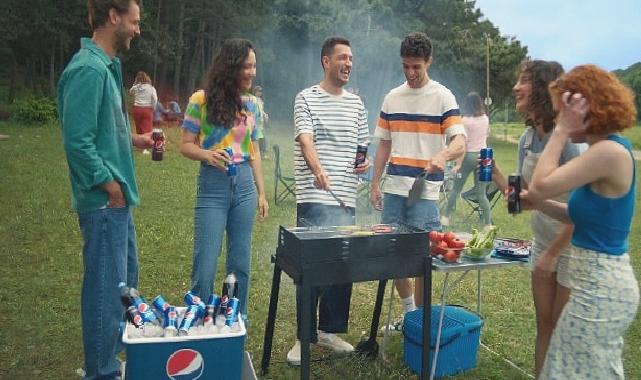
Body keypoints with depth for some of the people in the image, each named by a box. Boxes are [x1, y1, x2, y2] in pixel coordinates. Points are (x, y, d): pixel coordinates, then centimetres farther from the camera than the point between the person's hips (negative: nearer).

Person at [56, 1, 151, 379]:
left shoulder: (107, 65, 12)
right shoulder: (88, 69, -18)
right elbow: (78, 140, -22)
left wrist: (133, 139, 9)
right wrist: (111, 187, -16)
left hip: (117, 199, 10)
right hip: (105, 201, -10)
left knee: (126, 281, 21)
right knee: (107, 289, 2)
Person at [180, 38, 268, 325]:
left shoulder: (250, 104, 8)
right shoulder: (201, 100, -5)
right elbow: (186, 145, -2)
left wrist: (261, 193, 11)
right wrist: (207, 154, -24)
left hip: (244, 185, 4)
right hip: (213, 186, -4)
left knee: (241, 264, 10)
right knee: (205, 266, -2)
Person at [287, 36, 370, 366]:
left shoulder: (356, 103, 17)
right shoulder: (307, 98, 0)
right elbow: (305, 139, -16)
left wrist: (364, 162, 2)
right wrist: (318, 169, -34)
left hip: (347, 198, 6)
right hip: (314, 199, -5)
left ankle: (330, 330, 27)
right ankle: (305, 337, 11)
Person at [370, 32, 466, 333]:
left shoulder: (443, 97, -3)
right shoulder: (392, 98, 11)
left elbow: (460, 142, -13)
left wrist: (443, 155, -36)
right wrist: (375, 184, 10)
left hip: (425, 190, -5)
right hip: (393, 187, 5)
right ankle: (408, 311, 29)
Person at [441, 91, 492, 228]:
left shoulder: (465, 120, -11)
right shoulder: (486, 119, 5)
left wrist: (458, 164, -15)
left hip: (469, 156, -4)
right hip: (483, 156, 4)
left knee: (456, 189, 9)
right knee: (481, 194, 6)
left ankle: (445, 217, 14)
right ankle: (488, 223, 4)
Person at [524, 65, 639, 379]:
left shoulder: (610, 152, -22)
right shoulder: (606, 148, 8)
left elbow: (541, 186, -24)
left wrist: (562, 131, -17)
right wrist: (536, 203, 2)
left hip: (601, 288, -10)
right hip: (605, 282, 10)